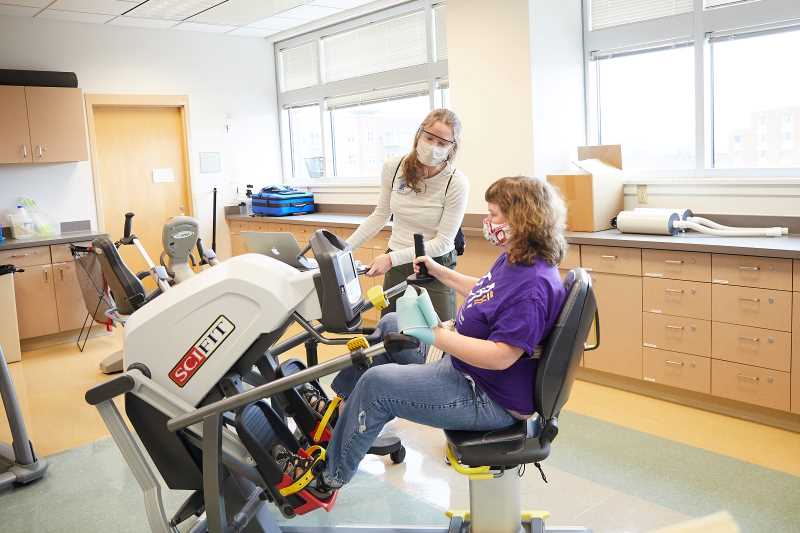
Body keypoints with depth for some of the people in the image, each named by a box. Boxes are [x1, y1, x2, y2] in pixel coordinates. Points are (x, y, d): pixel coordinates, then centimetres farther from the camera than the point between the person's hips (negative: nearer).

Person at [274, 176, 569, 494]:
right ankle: (340, 406, 25)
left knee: (375, 384, -14)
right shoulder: (513, 260, 2)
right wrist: (437, 271, 16)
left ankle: (331, 475, 9)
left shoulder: (533, 286, -30)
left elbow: (500, 356, -34)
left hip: (491, 400, -11)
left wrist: (433, 335, -31)